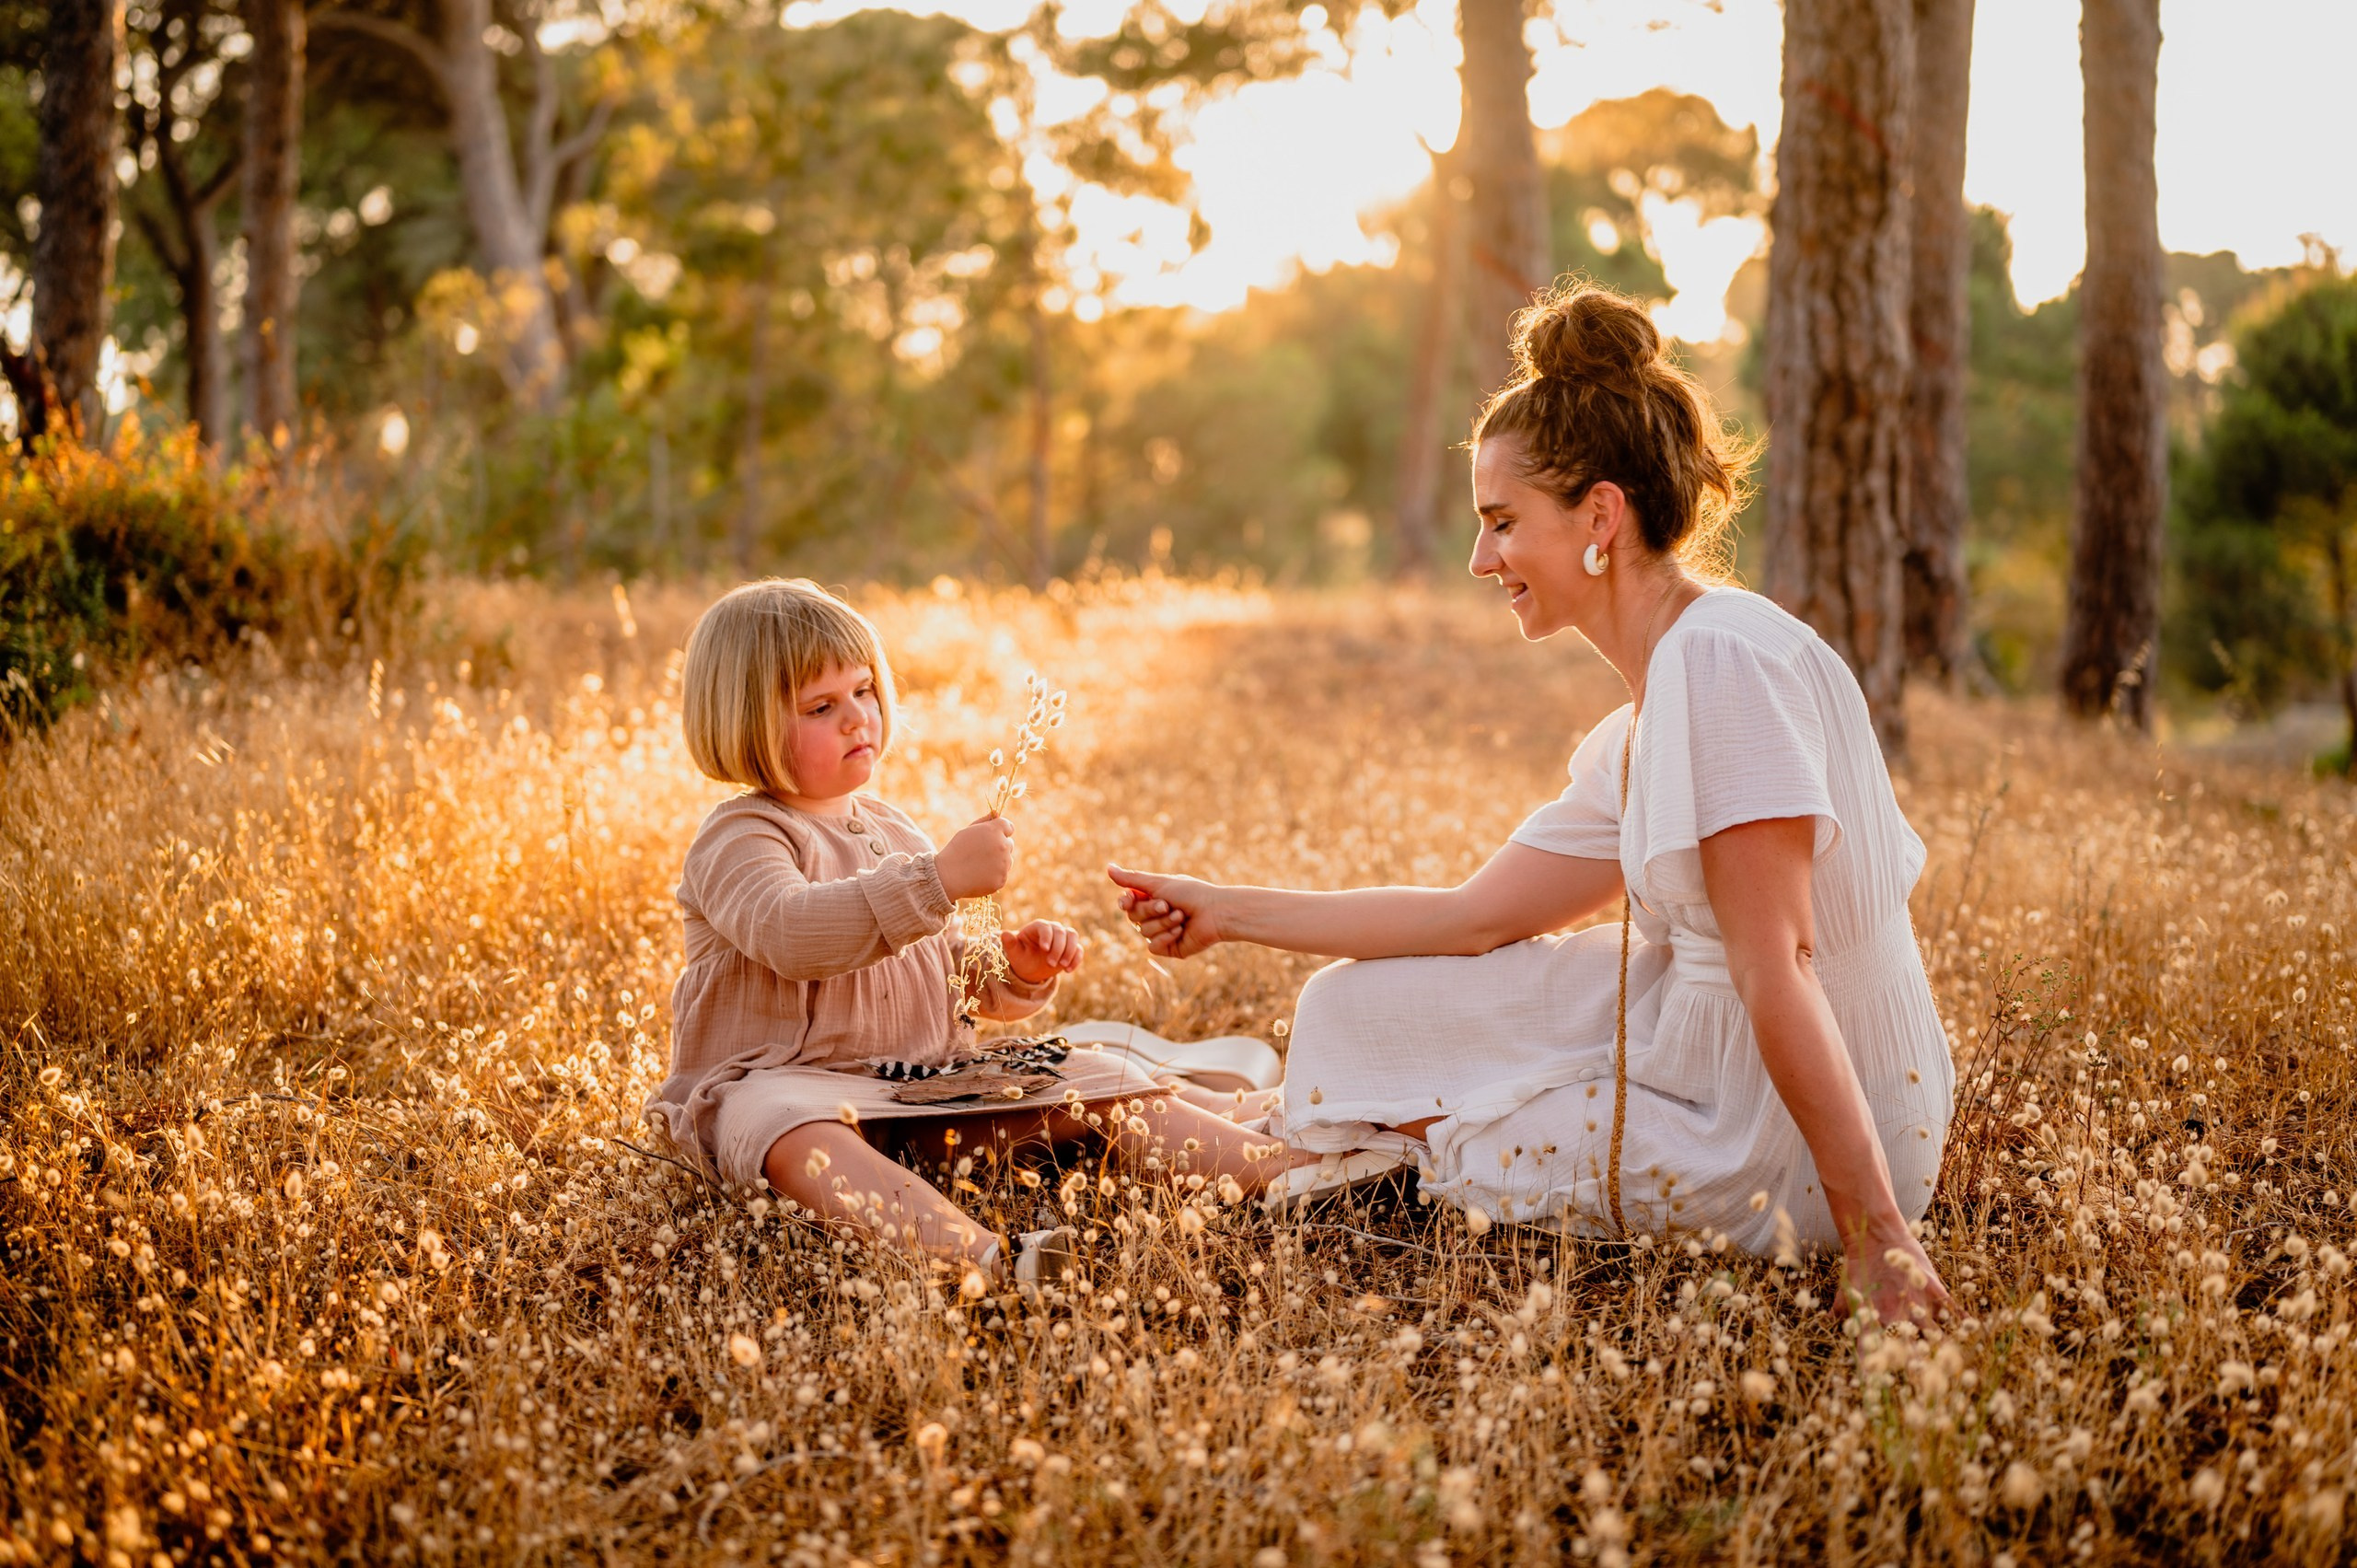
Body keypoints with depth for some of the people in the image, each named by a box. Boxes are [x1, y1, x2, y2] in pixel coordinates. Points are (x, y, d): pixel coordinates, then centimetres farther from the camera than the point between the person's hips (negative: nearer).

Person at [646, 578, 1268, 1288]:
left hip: (929, 1076, 8)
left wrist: (1020, 971, 3)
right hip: (790, 1077, -7)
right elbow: (788, 933, -29)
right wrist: (940, 878, -34)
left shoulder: (895, 831, 19)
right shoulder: (736, 840, -7)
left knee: (1101, 1081, -6)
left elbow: (956, 975, 26)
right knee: (791, 1130, -42)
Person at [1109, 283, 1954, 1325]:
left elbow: (1775, 965, -25)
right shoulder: (1641, 733, 10)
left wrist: (1877, 1236, -24)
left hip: (1779, 1154, -9)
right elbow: (1476, 918, 13)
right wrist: (1228, 914, 16)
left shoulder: (1723, 661, -20)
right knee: (1359, 1006, 12)